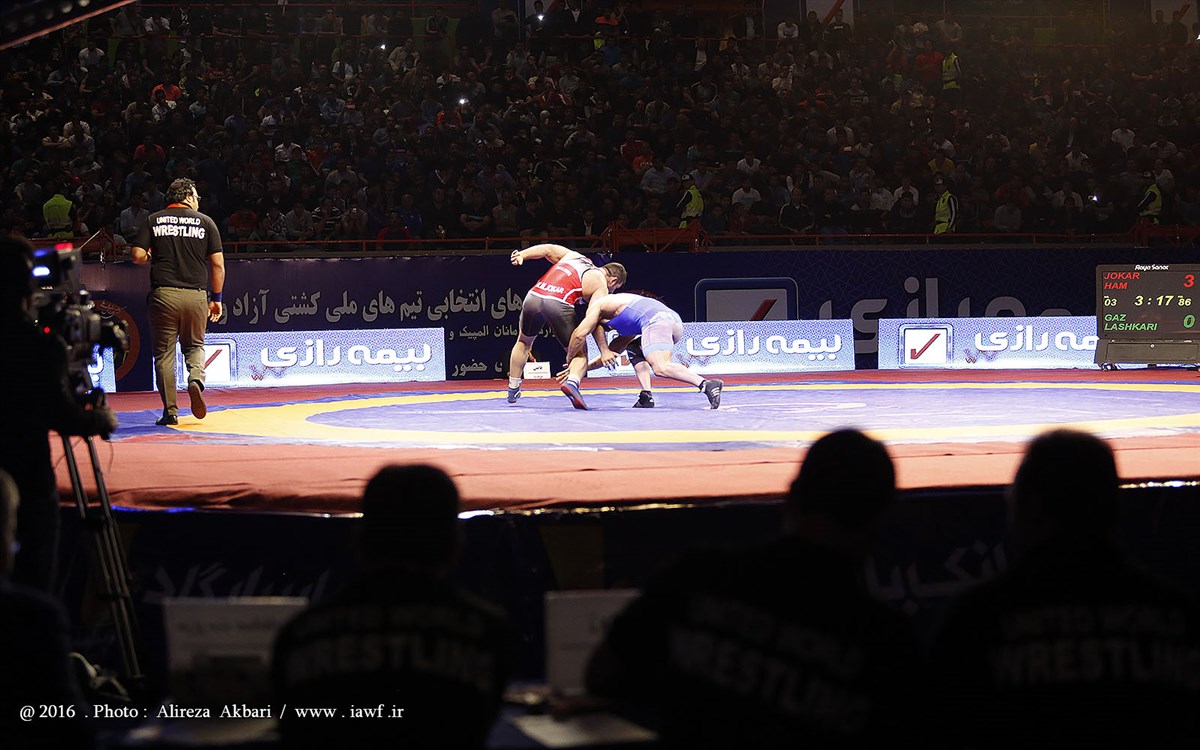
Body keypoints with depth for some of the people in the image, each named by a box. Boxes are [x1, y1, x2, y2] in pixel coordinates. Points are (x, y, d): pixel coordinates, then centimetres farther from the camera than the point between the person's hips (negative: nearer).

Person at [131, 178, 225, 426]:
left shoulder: (153, 221, 7)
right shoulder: (205, 222, 7)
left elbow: (138, 256, -2)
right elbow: (218, 264, 4)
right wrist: (216, 298, 11)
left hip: (163, 294, 0)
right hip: (196, 295, 1)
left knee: (164, 352, 7)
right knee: (194, 345, 19)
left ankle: (170, 411, 3)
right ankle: (196, 379, -11)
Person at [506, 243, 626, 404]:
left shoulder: (574, 256, 29)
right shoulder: (600, 284, 10)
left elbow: (547, 249, 22)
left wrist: (522, 255, 18)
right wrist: (604, 350, -2)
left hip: (533, 297, 5)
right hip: (558, 305, -5)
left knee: (523, 342, 31)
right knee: (580, 354, 8)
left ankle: (513, 389, 37)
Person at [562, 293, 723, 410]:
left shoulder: (598, 304, 21)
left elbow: (580, 334, 10)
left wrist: (569, 358, 26)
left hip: (656, 320, -9)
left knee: (661, 368, -24)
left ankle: (706, 384, -43)